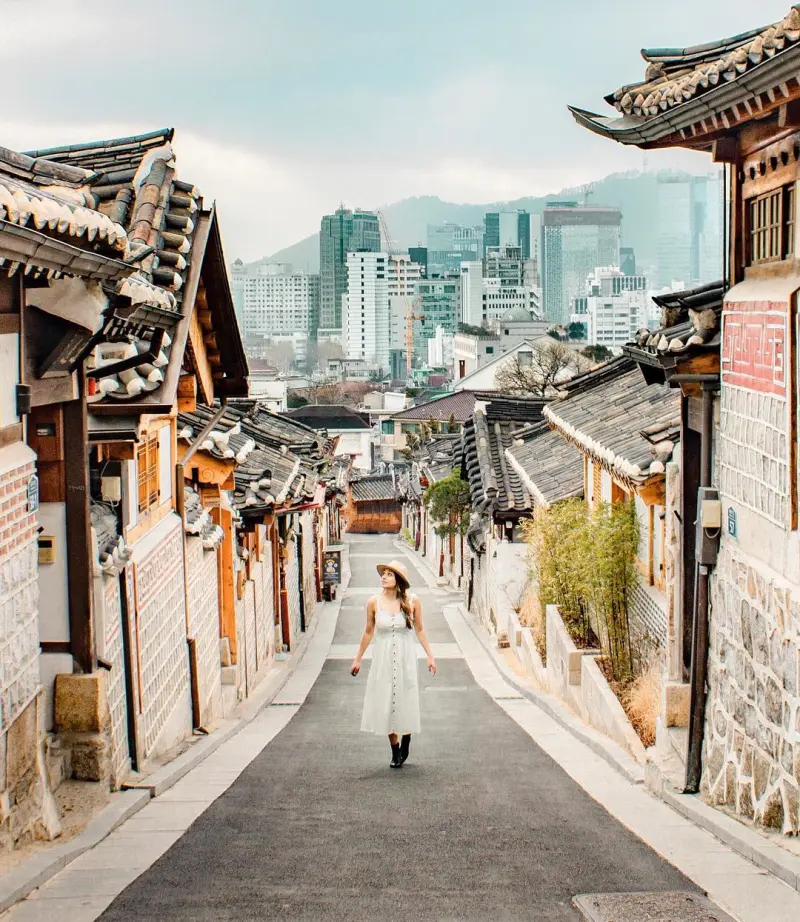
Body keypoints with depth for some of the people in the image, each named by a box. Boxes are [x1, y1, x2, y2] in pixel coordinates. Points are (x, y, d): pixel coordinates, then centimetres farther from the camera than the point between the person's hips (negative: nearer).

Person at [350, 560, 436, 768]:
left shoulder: (412, 602, -8)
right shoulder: (374, 602, -6)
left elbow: (420, 630, 4)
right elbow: (368, 632, 6)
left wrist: (430, 656, 2)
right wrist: (358, 659, 11)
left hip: (405, 659, -1)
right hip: (383, 659, 1)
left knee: (406, 703, 5)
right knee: (386, 704, 3)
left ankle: (405, 746, 27)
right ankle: (395, 751, 16)